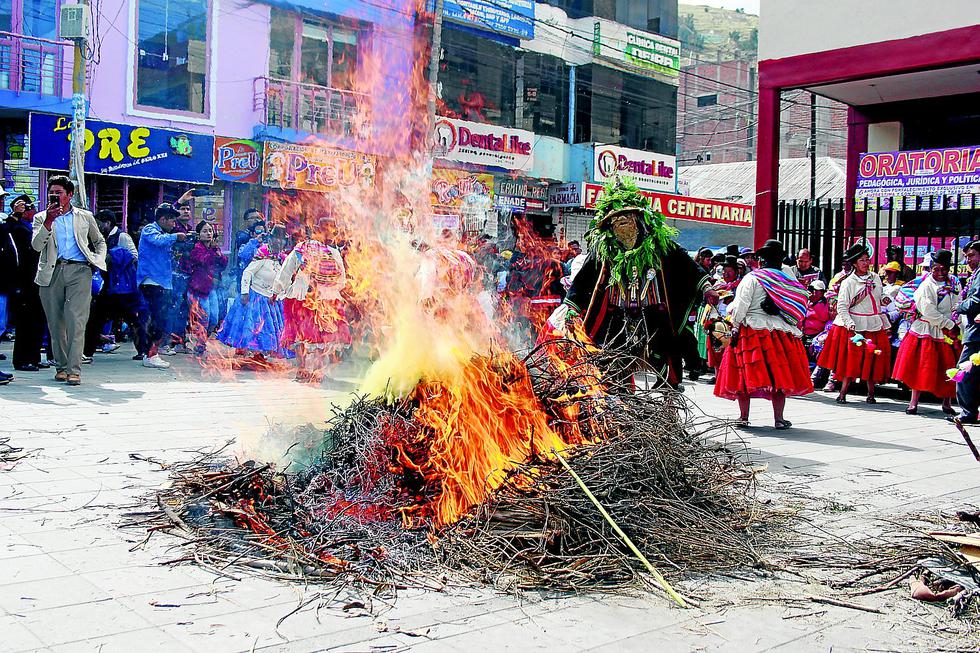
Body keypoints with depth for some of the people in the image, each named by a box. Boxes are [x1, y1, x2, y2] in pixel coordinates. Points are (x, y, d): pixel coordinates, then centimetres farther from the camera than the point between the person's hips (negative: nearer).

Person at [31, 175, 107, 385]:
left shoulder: (85, 217, 16)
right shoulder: (41, 218, 14)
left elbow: (100, 242, 27)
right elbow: (36, 245, -1)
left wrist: (98, 261, 8)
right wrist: (49, 221, -12)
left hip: (79, 271, -2)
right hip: (52, 273, 2)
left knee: (76, 320, -13)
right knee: (55, 323, 4)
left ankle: (74, 370, -15)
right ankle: (61, 366, 15)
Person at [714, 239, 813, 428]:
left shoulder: (752, 278, -5)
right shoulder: (789, 280, 7)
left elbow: (741, 306, -9)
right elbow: (798, 308, 10)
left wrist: (735, 327, -2)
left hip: (752, 330, -3)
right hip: (780, 333, 3)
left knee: (746, 374, 4)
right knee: (778, 375, 5)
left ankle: (743, 417, 7)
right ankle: (779, 418, 6)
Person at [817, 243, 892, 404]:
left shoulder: (876, 278, 10)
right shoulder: (848, 282, -6)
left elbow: (879, 303, 19)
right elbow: (842, 307, -11)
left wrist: (885, 323, 16)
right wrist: (850, 324, -21)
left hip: (875, 326, 5)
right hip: (855, 327, -5)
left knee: (873, 361, 5)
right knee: (852, 360, -6)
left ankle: (871, 394, 14)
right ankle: (842, 393, -1)